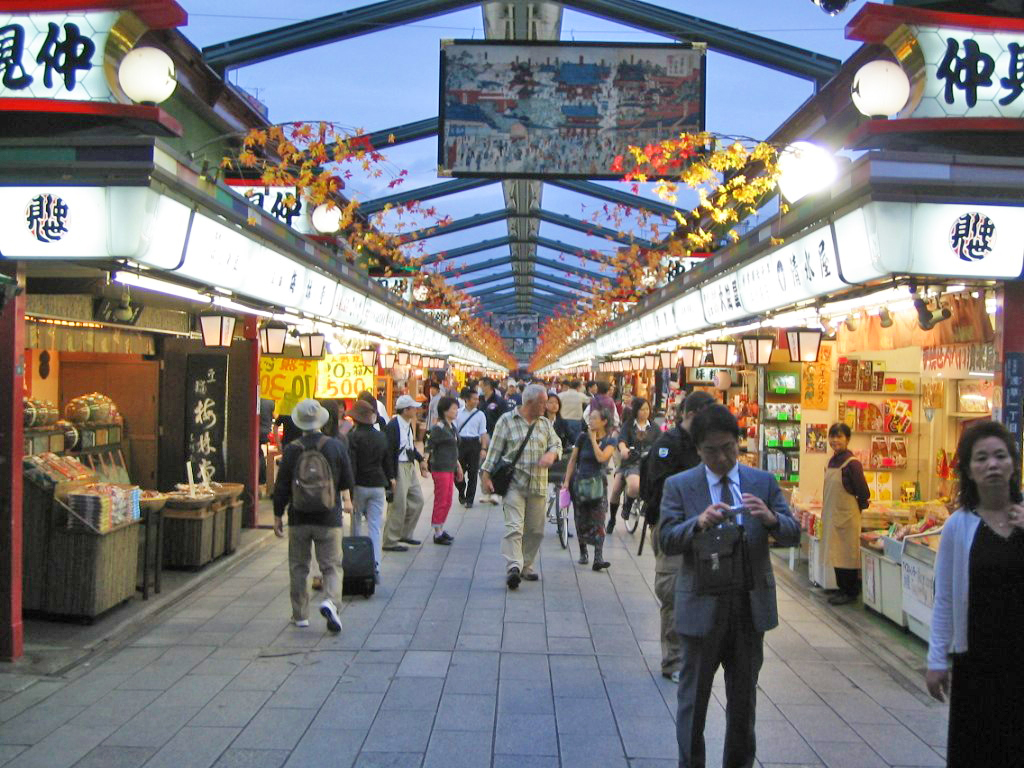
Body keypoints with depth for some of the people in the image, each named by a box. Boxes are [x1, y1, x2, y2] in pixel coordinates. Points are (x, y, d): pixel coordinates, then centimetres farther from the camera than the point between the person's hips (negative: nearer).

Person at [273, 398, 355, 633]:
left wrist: (278, 516, 7)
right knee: (330, 566, 6)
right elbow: (347, 481, 4)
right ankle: (330, 600, -18)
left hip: (299, 519, 1)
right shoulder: (336, 446, -6)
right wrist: (347, 499, 25)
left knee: (298, 568, 13)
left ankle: (300, 615, 18)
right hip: (328, 518, -1)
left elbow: (281, 487, -3)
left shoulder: (291, 449, -6)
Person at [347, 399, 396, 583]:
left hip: (360, 485, -4)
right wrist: (390, 480, 23)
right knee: (375, 527, 2)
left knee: (355, 524, 13)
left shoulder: (353, 437, -10)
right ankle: (376, 566, -8)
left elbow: (351, 465, -14)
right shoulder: (381, 437, 7)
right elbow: (388, 462, 14)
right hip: (378, 486, 4)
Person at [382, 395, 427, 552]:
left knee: (417, 500, 15)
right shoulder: (393, 426, -18)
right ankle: (390, 542, 7)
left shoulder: (408, 424, 9)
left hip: (410, 467, 9)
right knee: (398, 505, -4)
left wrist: (420, 459, 8)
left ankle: (405, 534, 29)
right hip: (398, 468, -9)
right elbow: (388, 451, -20)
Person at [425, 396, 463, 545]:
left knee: (447, 502, 14)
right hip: (440, 468, -9)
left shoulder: (451, 426, 12)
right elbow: (429, 447, -17)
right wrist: (424, 465, -24)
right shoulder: (439, 427, -14)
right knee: (441, 502, -2)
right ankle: (437, 534, 6)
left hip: (450, 468, 9)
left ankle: (441, 529, 25)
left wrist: (458, 466, 25)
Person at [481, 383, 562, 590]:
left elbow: (557, 444, 16)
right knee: (514, 527, -16)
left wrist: (551, 454, -8)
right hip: (514, 483, -5)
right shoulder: (506, 421, 1)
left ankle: (526, 566, 23)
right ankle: (513, 568, -24)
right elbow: (495, 450, 0)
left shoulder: (545, 424, 14)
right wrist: (486, 475, -7)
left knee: (535, 530, 9)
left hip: (538, 485, 5)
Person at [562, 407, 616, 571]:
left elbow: (601, 457, -20)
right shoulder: (583, 437, 2)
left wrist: (593, 439, -11)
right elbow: (573, 460, 7)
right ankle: (583, 553, 26)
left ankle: (599, 558, -18)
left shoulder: (610, 441, -2)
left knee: (598, 522, -12)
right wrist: (567, 481, 2)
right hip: (580, 482, 2)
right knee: (581, 522, 8)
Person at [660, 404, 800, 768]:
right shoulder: (678, 486, -3)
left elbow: (793, 534, -2)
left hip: (751, 604, 2)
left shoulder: (763, 482, 2)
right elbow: (667, 540, -10)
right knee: (694, 697, 9)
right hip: (702, 605, -2)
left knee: (743, 697, 16)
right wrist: (698, 523, -29)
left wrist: (770, 518, -24)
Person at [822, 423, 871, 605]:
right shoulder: (832, 461, 8)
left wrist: (857, 507, 0)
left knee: (847, 554, 1)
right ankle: (842, 589, 23)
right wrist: (826, 512, 14)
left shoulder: (852, 463, -15)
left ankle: (850, 592, 11)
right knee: (836, 554, 13)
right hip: (832, 516, 8)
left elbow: (863, 493, -13)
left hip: (847, 516, -8)